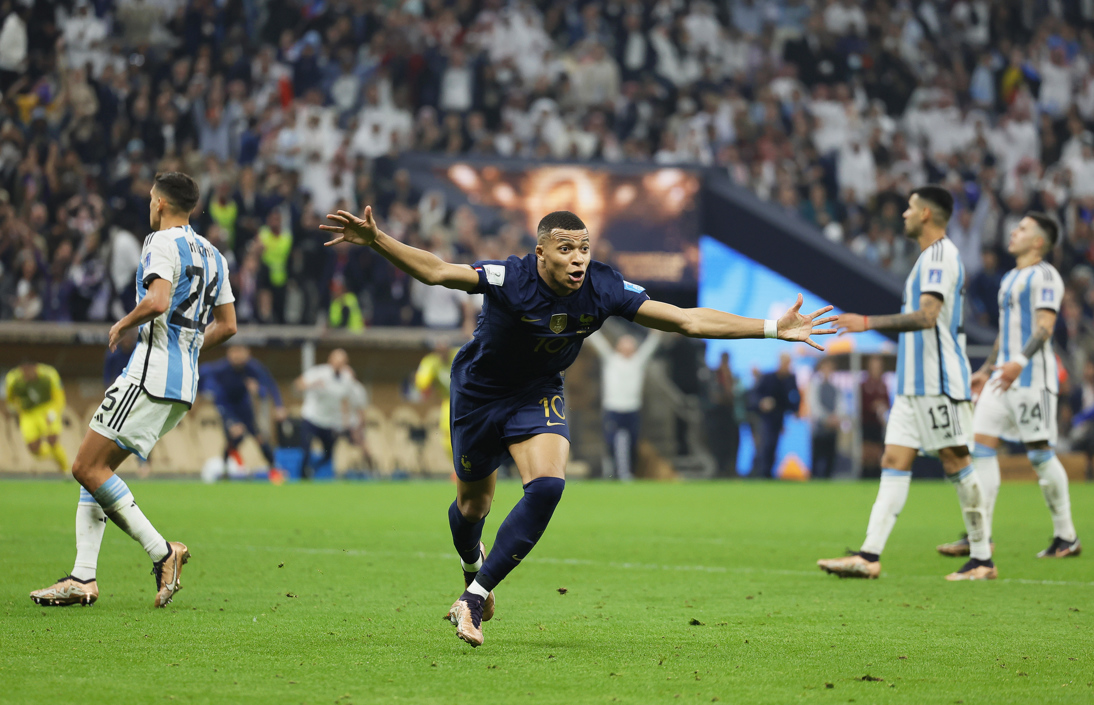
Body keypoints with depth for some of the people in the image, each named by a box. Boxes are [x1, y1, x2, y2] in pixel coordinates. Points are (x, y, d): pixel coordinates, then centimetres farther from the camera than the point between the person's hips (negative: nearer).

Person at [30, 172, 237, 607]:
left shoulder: (162, 243, -8)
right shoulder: (212, 255, 19)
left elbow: (157, 301, -24)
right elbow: (227, 325, 23)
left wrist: (123, 325, -7)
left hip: (151, 376, -9)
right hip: (183, 384, 10)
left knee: (87, 468, -8)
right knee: (94, 469, 11)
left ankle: (162, 552, -11)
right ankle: (83, 579, 3)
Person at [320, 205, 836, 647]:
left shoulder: (603, 289, -22)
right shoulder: (510, 279, -31)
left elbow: (687, 320, -19)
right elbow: (436, 271, -33)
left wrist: (774, 329, -23)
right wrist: (376, 241, -49)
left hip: (538, 395, 2)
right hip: (480, 391, -2)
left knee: (547, 486, -23)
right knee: (473, 504, 13)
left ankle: (474, 597, -15)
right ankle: (473, 569, 51)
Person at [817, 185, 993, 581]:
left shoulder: (940, 256, -12)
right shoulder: (931, 257, 19)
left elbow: (927, 316, -24)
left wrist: (869, 323, -25)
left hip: (939, 383, -10)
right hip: (914, 383, 10)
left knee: (956, 462, -5)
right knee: (895, 461, 2)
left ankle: (982, 560, 0)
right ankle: (869, 556, -3)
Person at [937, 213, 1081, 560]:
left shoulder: (1044, 275, -7)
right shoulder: (1010, 279, 21)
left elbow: (1045, 325, -18)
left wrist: (1020, 361, -31)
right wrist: (986, 370, 26)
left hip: (1032, 376, -9)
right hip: (1004, 376, 9)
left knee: (1040, 453, -7)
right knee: (981, 444, -2)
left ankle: (1066, 537, 4)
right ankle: (980, 537, -4)